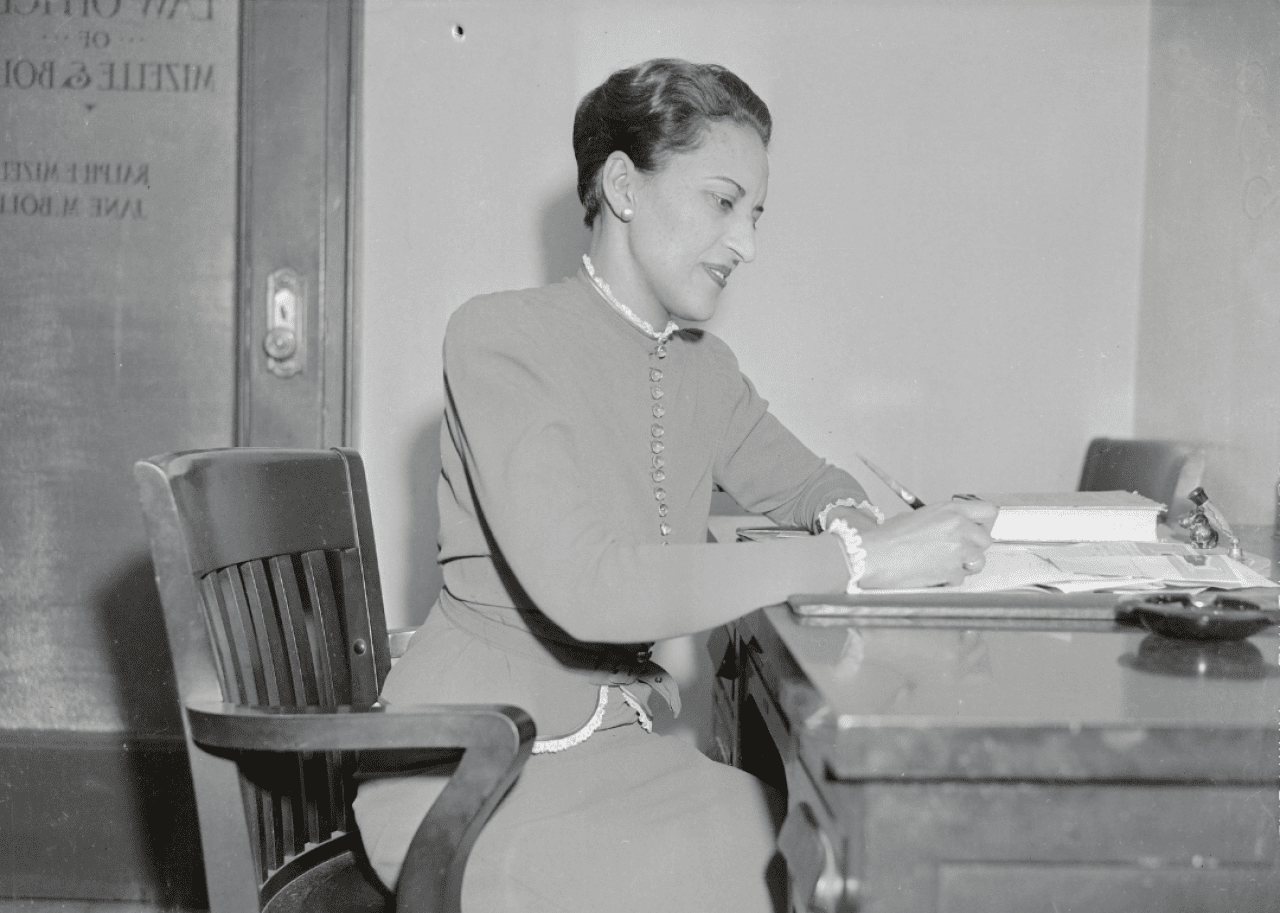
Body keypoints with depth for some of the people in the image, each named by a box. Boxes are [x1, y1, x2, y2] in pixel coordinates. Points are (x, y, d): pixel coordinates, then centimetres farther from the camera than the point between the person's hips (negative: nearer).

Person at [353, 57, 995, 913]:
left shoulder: (703, 367, 7)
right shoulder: (502, 337, -14)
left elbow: (808, 484, 22)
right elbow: (584, 587, -27)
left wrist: (854, 517, -4)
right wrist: (856, 558, -27)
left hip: (621, 738, 7)